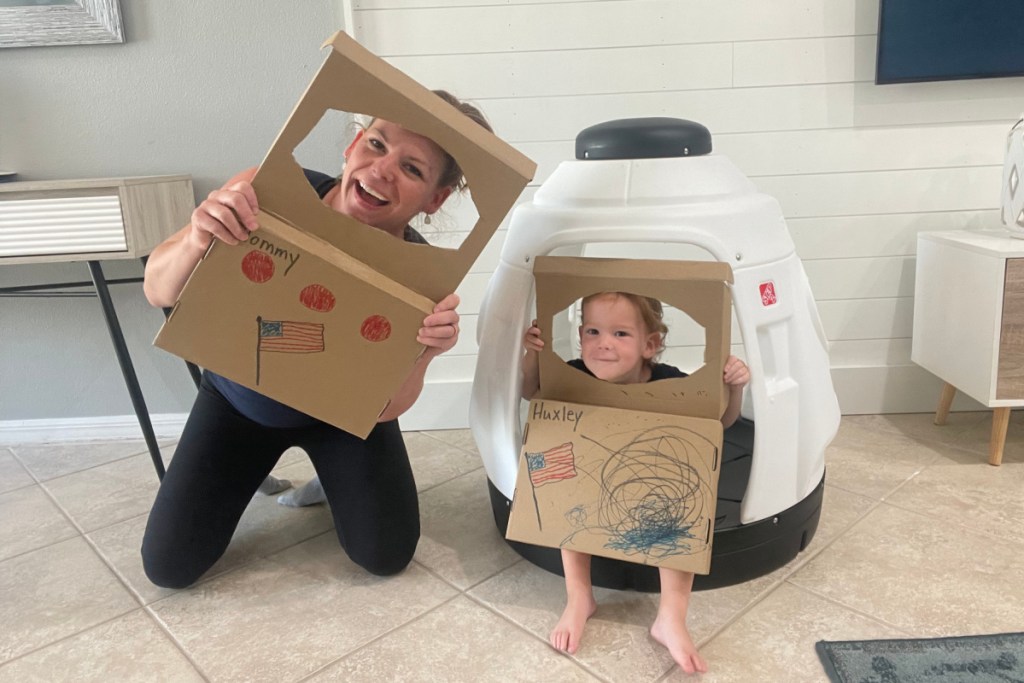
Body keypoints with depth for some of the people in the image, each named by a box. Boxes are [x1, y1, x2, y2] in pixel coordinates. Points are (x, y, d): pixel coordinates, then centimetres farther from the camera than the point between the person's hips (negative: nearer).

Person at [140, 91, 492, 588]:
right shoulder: (266, 191, -31)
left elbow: (382, 407, -26)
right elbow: (157, 291, -25)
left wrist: (422, 355, -48)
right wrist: (196, 243, -48)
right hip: (239, 398, 1)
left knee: (386, 556, -6)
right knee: (168, 567, 1)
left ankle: (331, 478, 25)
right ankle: (255, 467, 28)